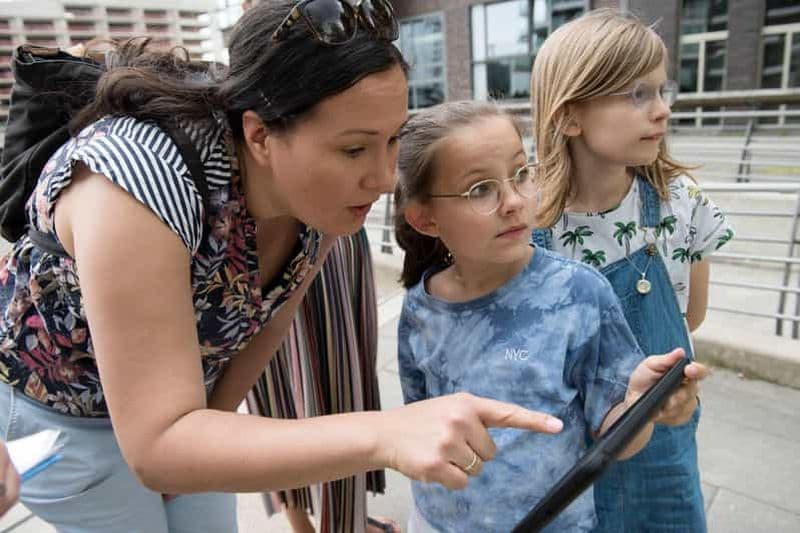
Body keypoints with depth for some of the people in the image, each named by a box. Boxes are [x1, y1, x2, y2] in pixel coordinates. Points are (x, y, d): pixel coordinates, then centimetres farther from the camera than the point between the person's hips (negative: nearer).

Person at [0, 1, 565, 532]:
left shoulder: (326, 186, -22)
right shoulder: (140, 179, -40)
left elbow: (268, 319, -6)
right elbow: (156, 447, -39)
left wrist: (212, 422, 4)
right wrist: (384, 436, -49)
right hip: (51, 405, -4)